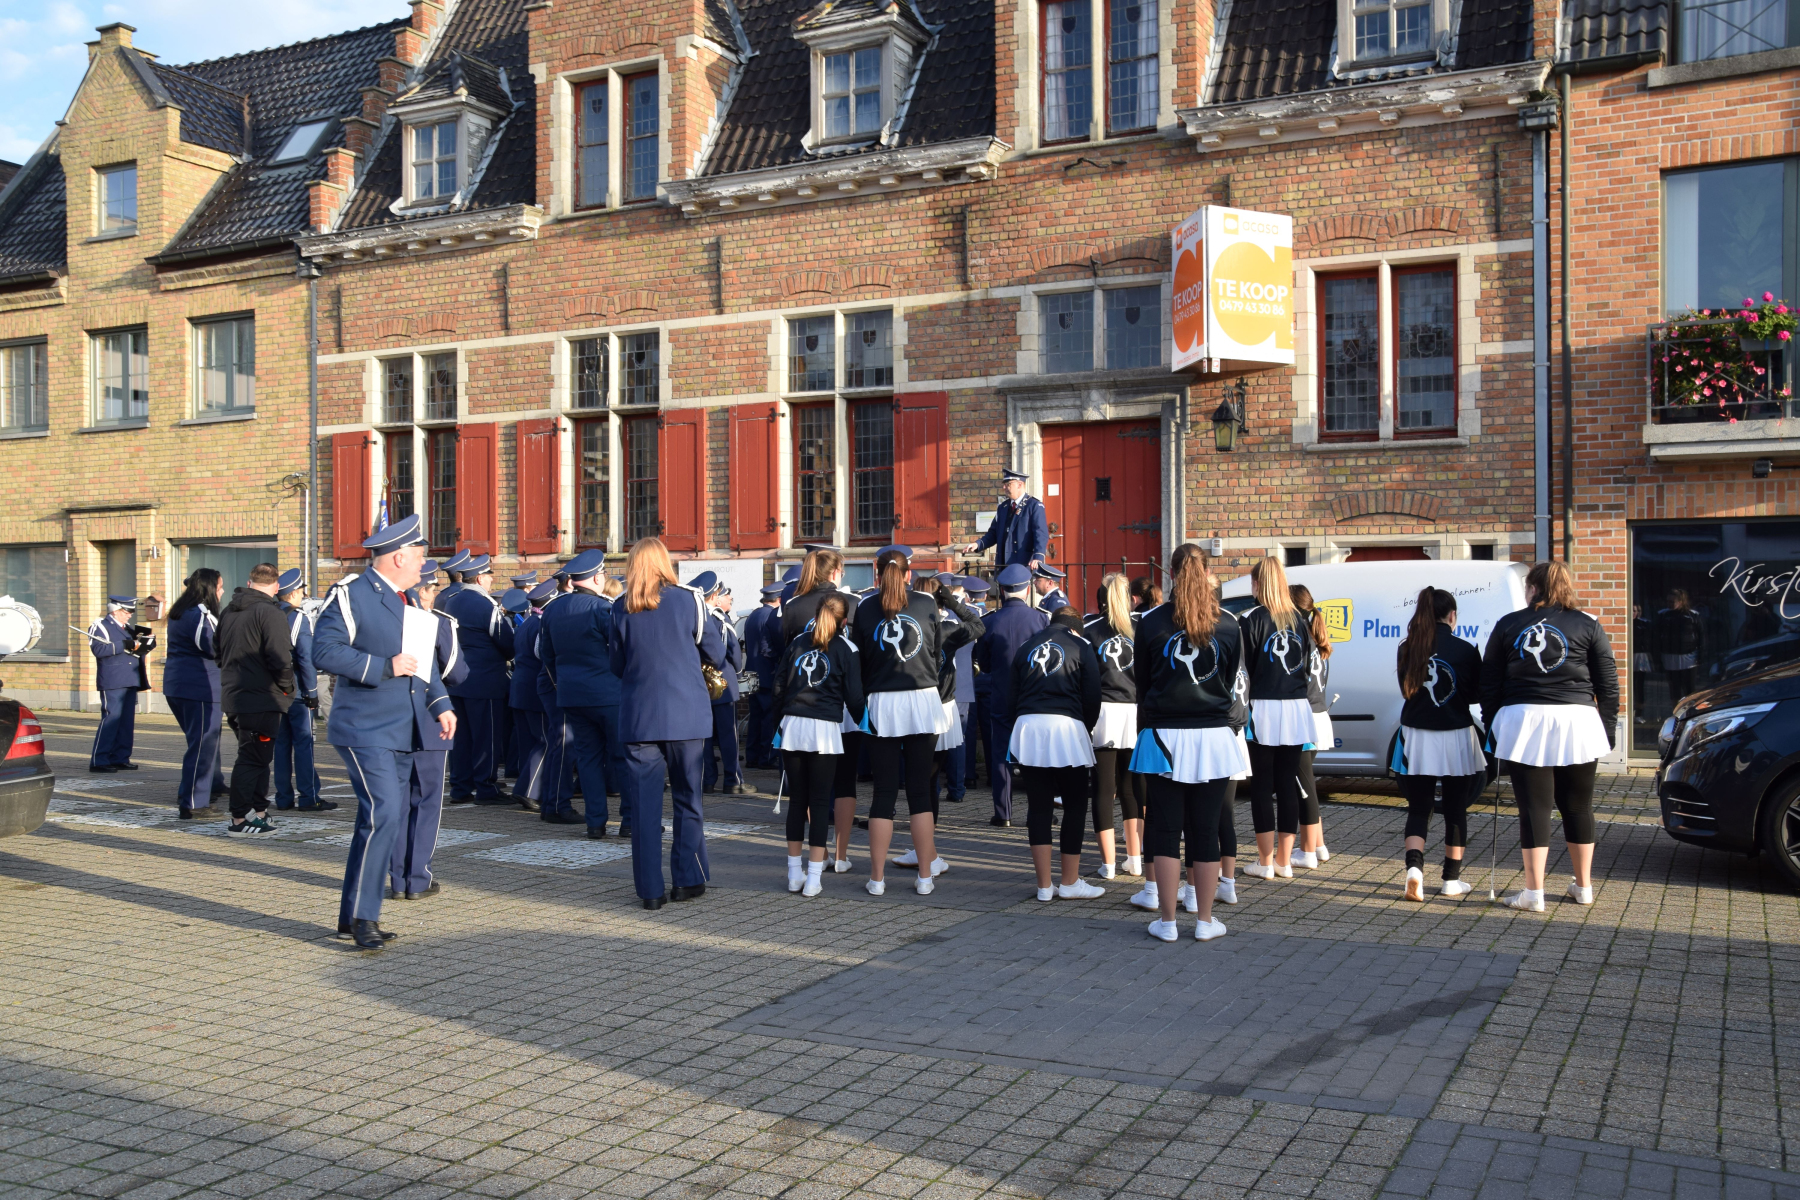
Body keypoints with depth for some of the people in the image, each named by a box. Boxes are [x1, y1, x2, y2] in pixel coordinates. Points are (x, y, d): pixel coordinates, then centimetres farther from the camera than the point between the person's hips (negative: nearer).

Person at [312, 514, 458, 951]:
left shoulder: (408, 601, 16)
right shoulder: (350, 597, -9)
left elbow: (424, 658, 24)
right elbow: (325, 652, -19)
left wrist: (441, 704, 11)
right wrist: (384, 667, -22)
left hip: (403, 732, 9)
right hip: (366, 729, -9)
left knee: (386, 820, 10)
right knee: (383, 815, -17)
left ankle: (353, 915, 20)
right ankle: (362, 916, -6)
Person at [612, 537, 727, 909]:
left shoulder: (622, 609, 0)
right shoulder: (689, 600, -3)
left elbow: (617, 666, 9)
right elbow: (716, 656, 1)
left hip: (639, 716, 1)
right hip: (687, 714, 0)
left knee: (644, 803, 4)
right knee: (688, 798, 11)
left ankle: (650, 889, 6)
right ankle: (689, 880, 13)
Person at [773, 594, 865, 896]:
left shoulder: (798, 642, 10)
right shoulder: (846, 649, 1)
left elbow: (778, 686, 10)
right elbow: (854, 697, -1)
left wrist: (779, 720, 20)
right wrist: (863, 724, 15)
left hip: (792, 724, 3)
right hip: (826, 727, -3)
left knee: (796, 799, 10)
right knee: (820, 801, 1)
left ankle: (794, 874, 16)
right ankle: (813, 878, -1)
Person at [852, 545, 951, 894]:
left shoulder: (865, 608, -1)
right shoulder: (927, 603, 2)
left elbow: (857, 657, 3)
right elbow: (937, 652, 11)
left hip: (881, 704, 0)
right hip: (923, 699, 1)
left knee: (884, 790, 5)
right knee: (920, 789, 6)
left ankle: (877, 878, 7)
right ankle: (925, 875, 9)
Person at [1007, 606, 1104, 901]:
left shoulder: (1027, 646, 19)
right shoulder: (1081, 646, 7)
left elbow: (1011, 695, 16)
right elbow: (1092, 695, 2)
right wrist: (1087, 728, 16)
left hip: (1028, 724, 4)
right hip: (1066, 725, -4)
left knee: (1038, 806, 7)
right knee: (1075, 805, 7)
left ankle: (1044, 885, 8)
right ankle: (1070, 882, 9)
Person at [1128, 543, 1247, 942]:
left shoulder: (1151, 622, -3)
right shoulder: (1229, 625, 1)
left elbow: (1142, 682, 5)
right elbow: (1233, 683, 11)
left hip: (1165, 735, -1)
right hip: (1214, 735, 1)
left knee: (1165, 829, 5)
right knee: (1206, 830, 7)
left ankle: (1167, 921, 8)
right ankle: (1205, 921, 13)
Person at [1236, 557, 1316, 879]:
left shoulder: (1250, 619, -9)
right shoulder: (1299, 620, 9)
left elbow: (1243, 667, -8)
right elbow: (1307, 665, 14)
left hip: (1263, 709, -5)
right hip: (1296, 707, 5)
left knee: (1262, 784, 2)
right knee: (1288, 783, 9)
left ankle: (1265, 862, 5)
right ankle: (1284, 861, 14)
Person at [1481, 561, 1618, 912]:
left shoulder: (1508, 625, 7)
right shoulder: (1587, 626, 7)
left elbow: (1489, 684, 9)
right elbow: (1608, 685, 6)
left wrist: (1491, 727, 15)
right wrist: (1606, 729, 13)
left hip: (1523, 720, -1)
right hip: (1576, 721, 1)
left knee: (1534, 807, 2)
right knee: (1577, 806, 13)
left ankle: (1533, 892, 2)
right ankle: (1583, 887, 24)